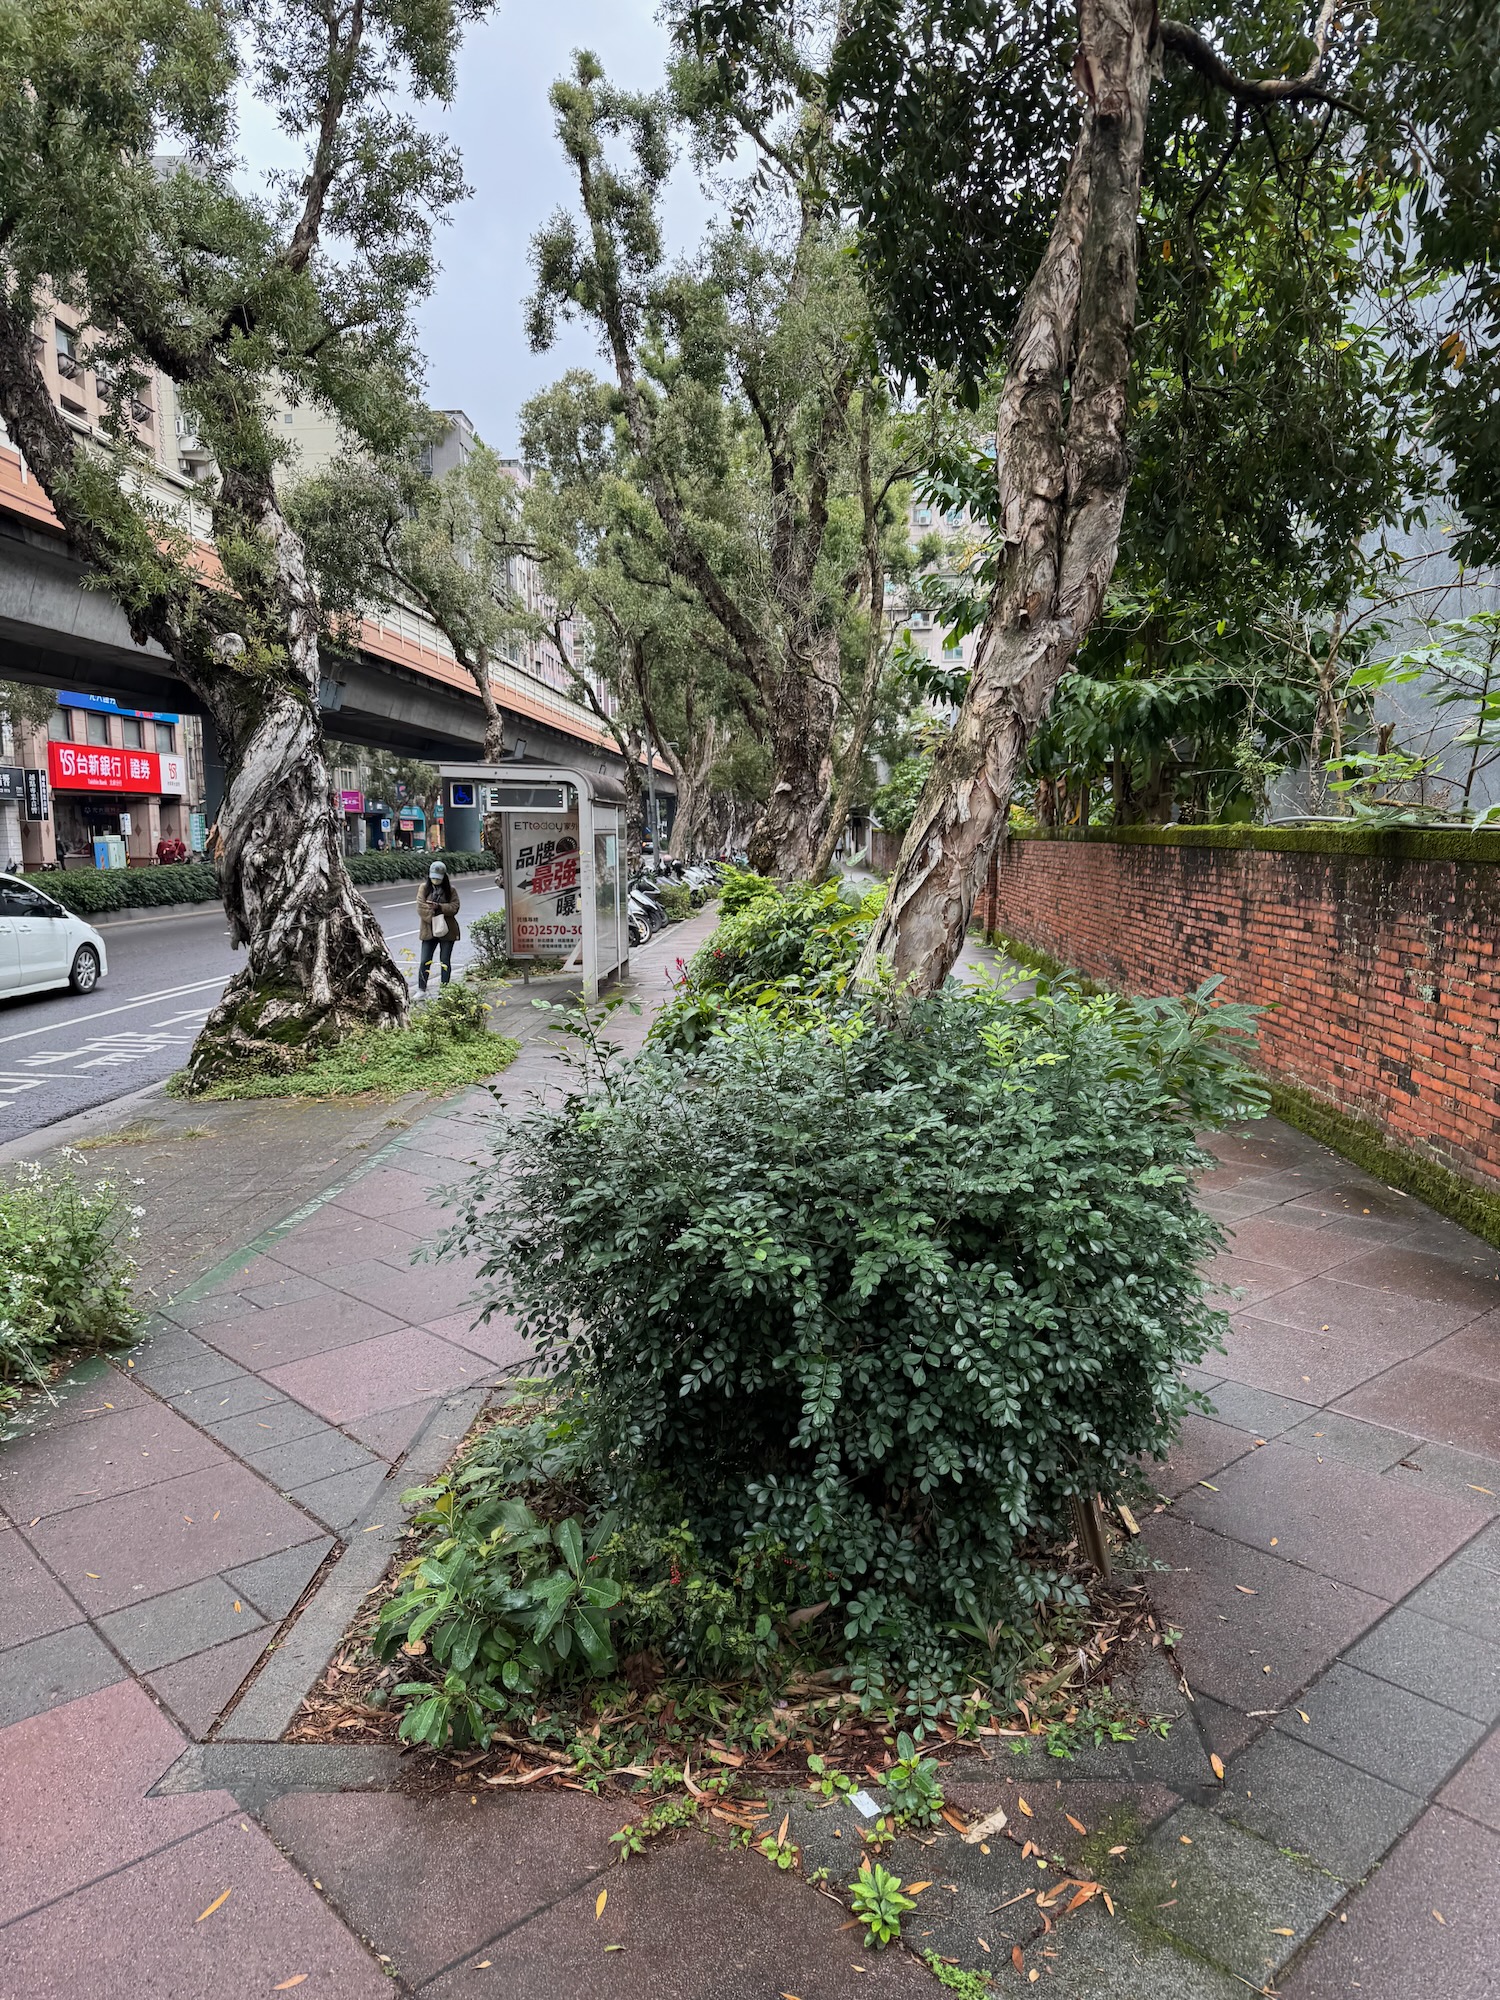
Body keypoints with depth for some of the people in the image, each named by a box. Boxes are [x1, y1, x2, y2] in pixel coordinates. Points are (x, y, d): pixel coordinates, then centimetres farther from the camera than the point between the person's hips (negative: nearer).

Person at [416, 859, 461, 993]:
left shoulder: (450, 890, 1)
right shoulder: (424, 888, 2)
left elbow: (454, 907, -8)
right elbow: (421, 907, -7)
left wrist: (438, 907, -21)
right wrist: (432, 917, -18)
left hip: (447, 930, 0)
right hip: (429, 930, 0)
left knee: (445, 961, 7)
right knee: (425, 961, 0)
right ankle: (421, 989, 9)